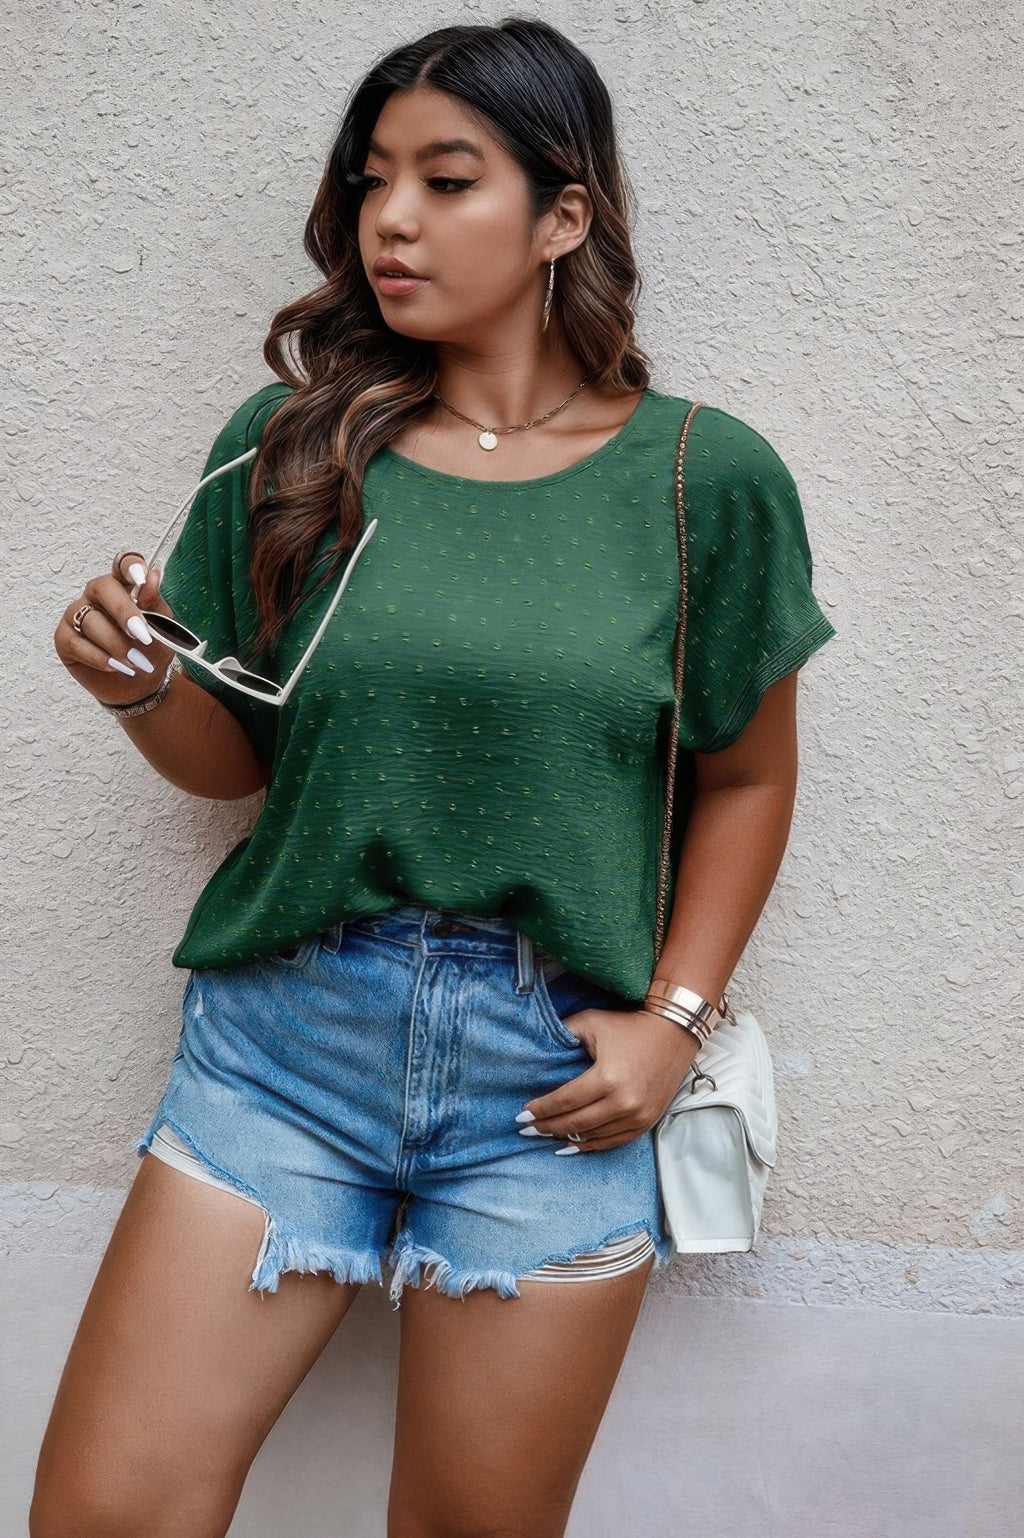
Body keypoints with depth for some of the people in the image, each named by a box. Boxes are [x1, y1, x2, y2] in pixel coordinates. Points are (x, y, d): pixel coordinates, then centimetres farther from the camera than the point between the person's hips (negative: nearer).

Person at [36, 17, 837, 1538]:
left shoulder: (708, 478, -3)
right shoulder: (286, 442, 1)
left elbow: (745, 778, 6)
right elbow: (234, 758, 9)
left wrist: (673, 1016, -4)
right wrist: (143, 684, -12)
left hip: (555, 1079, 0)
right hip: (286, 1034, 1)